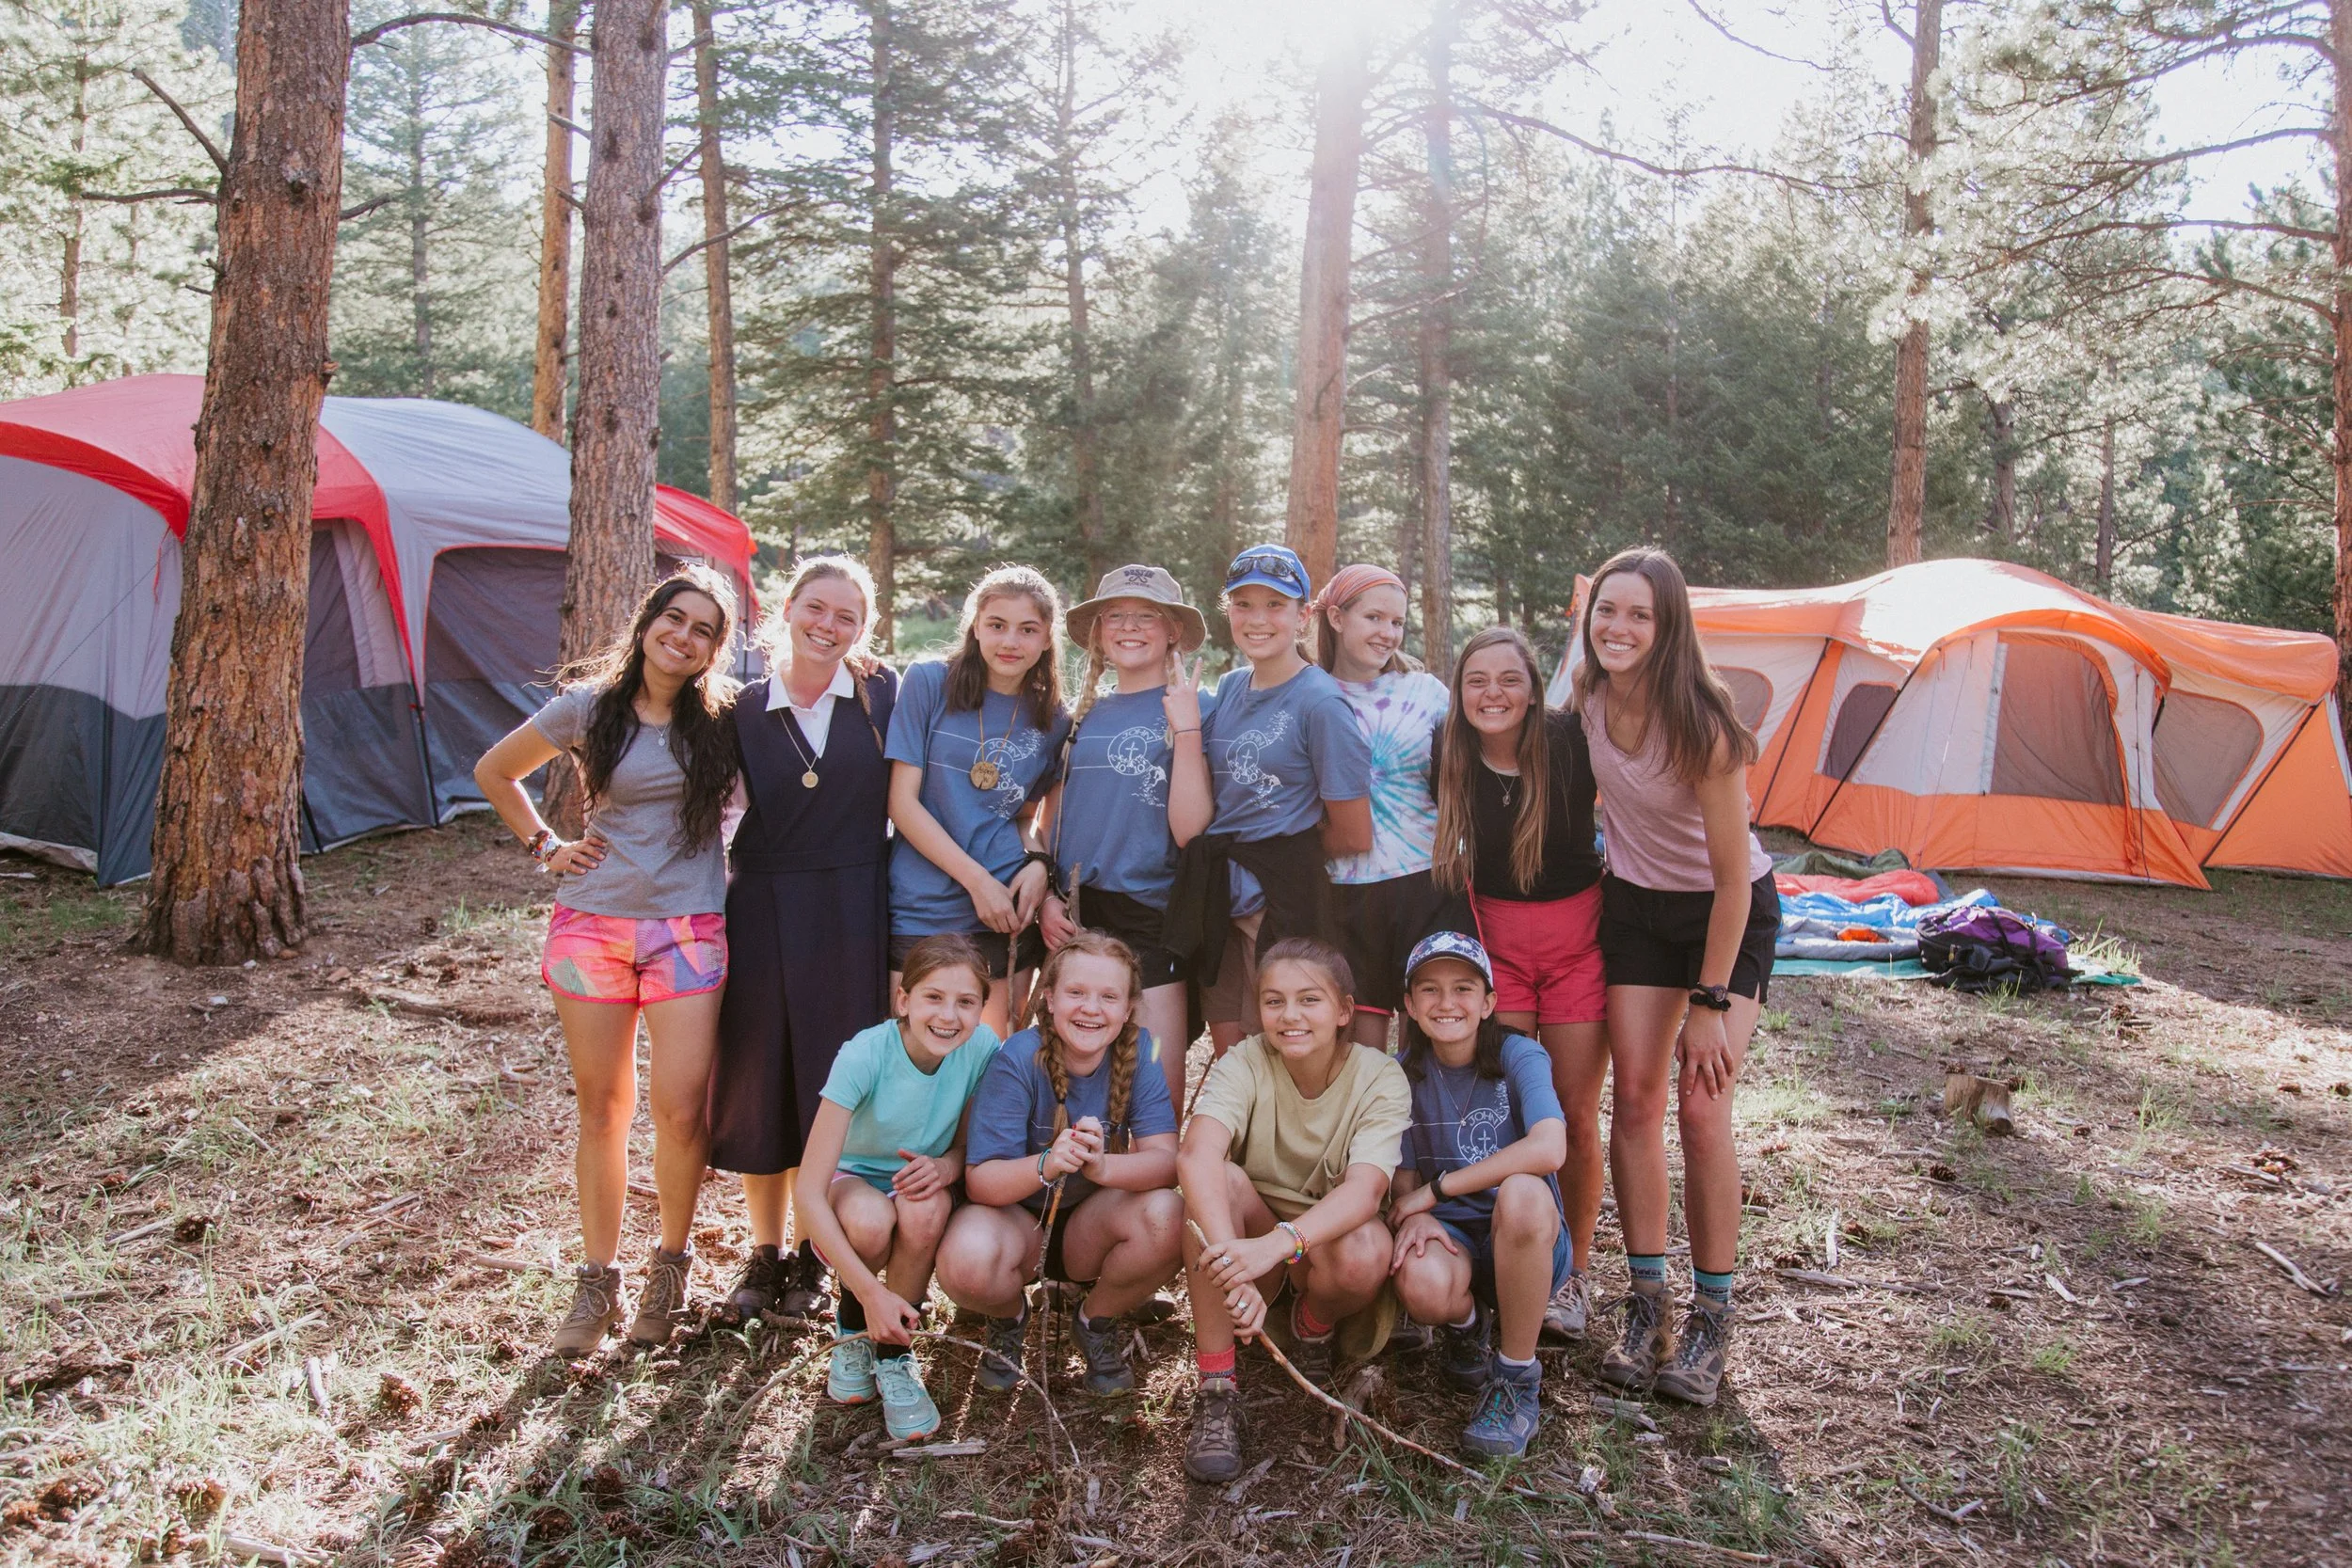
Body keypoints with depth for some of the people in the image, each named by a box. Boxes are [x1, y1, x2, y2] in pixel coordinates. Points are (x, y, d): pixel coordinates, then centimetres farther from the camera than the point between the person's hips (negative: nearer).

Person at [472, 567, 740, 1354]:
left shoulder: (723, 718, -1)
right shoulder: (587, 708, 0)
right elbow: (494, 772, 14)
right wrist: (545, 846, 7)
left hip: (688, 928, -1)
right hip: (592, 924, 1)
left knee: (679, 1111, -6)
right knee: (602, 1111, 8)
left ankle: (671, 1261, 18)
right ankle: (597, 1281, 22)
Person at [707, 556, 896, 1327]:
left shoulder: (883, 695, 0)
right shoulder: (746, 709, 4)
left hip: (851, 914, -1)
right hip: (762, 910, 2)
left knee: (834, 1086, 5)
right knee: (757, 1082, 9)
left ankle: (814, 1256, 23)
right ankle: (764, 1254, 28)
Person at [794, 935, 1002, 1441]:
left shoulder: (981, 1048, -19)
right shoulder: (864, 1056, -28)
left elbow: (968, 1145, -2)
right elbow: (808, 1191, -29)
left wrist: (947, 1165, -28)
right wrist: (871, 1292, -35)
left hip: (918, 1183, 2)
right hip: (854, 1181, -2)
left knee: (925, 1207, -34)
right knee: (870, 1219, -37)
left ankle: (895, 1352, -10)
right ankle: (853, 1325, -2)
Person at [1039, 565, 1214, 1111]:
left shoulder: (1191, 710, 0)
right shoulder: (1083, 715, 13)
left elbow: (1189, 828, -11)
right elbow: (1050, 821, 16)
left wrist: (1186, 727, -16)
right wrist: (1046, 896, 2)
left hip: (1151, 918, -4)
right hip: (1073, 918, 4)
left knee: (1160, 1095, -4)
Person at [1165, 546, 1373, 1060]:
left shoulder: (1320, 703, -13)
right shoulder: (1229, 688, 8)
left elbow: (1352, 835, -9)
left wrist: (1286, 848, 3)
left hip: (1284, 900, -6)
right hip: (1219, 897, 6)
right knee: (1227, 1050, 13)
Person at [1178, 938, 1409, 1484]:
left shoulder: (1380, 1078, -18)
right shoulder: (1244, 1064, -18)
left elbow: (1364, 1190, -34)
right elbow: (1196, 1156, -37)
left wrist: (1277, 1243, -53)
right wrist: (1232, 1263, -54)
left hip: (1332, 1236, 0)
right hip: (1253, 1235, 1)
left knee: (1364, 1255, -36)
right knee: (1218, 1181, -32)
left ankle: (1316, 1325, 3)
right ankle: (1216, 1389, -23)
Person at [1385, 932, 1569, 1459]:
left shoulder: (1519, 1056, -10)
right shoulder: (1404, 1074, 1)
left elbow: (1548, 1148, -28)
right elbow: (1402, 1177, 4)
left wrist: (1435, 1188, -23)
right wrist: (1412, 1215, -22)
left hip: (1527, 1239, -2)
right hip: (1450, 1236, 2)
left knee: (1520, 1191, -38)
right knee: (1421, 1284, -35)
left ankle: (1518, 1378, -17)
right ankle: (1466, 1323, 8)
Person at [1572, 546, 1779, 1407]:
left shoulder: (1699, 722, -28)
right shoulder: (1588, 696, -12)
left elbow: (1734, 876, -23)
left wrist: (1711, 1004, -20)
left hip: (1731, 914, -5)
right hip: (1637, 904, 5)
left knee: (1701, 1105, -10)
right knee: (1635, 1095, -1)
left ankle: (1712, 1317, 5)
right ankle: (1647, 1301, 10)